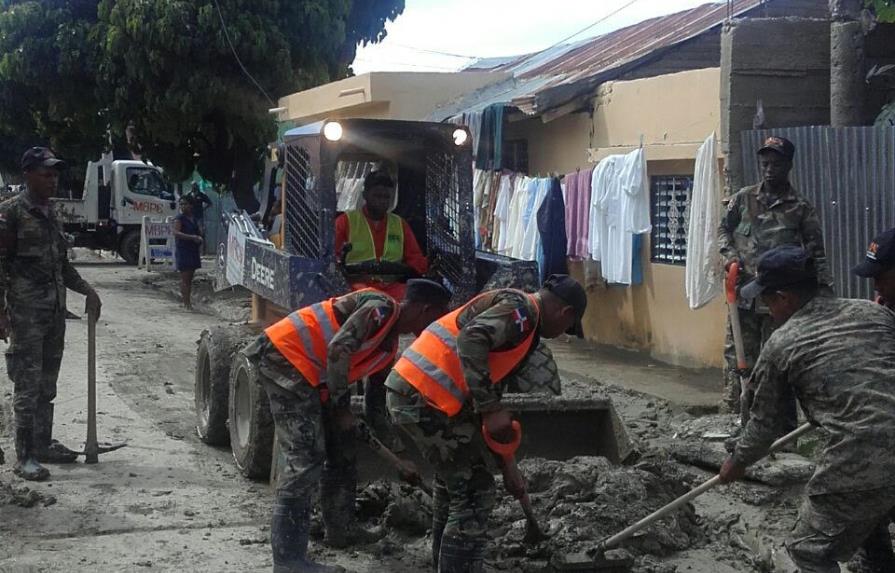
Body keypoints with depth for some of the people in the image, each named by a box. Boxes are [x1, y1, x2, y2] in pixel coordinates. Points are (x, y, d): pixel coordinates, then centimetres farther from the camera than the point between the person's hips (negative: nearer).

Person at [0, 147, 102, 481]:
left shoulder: (50, 215, 15)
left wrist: (87, 291, 13)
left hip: (55, 312, 8)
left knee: (47, 384, 14)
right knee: (27, 385, -6)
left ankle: (43, 445, 24)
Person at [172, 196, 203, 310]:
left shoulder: (194, 219, 14)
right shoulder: (179, 218, -8)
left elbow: (199, 232, 27)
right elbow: (176, 232, -22)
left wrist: (199, 238, 4)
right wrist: (192, 237, -29)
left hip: (193, 251, 7)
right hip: (183, 250, -7)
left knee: (190, 278, 11)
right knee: (185, 278, -7)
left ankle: (188, 301, 17)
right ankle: (186, 303, -8)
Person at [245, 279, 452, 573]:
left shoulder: (389, 345, 17)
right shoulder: (381, 308, -14)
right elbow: (338, 349, -23)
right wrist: (341, 406, -14)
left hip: (310, 373, 11)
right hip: (285, 357, -11)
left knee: (341, 450, 17)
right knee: (306, 458, -14)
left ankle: (340, 529, 33)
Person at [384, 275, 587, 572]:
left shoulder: (519, 327, 25)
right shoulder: (520, 308, -6)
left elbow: (490, 392, 29)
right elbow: (470, 341, -25)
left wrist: (507, 467, 32)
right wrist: (491, 410, -22)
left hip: (408, 393, 10)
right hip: (425, 398, -10)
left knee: (454, 485, 26)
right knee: (474, 492, -1)